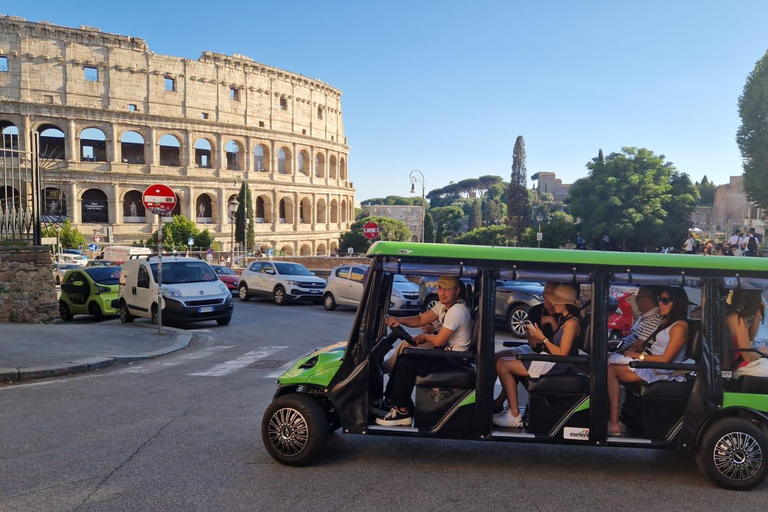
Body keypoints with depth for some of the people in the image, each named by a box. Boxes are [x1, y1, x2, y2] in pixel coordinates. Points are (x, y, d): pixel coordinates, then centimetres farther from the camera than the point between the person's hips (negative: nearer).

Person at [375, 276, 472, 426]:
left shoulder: (457, 310, -23)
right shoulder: (444, 304, 8)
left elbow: (438, 341, -23)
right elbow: (421, 319, 10)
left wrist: (425, 337, -1)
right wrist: (399, 320, -8)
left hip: (453, 360, -10)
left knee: (406, 364, -18)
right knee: (403, 357, 8)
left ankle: (402, 411, -7)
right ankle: (390, 399, 13)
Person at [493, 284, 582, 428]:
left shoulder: (572, 323, -13)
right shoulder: (562, 318, 17)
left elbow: (562, 354, -18)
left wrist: (543, 338, -13)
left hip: (557, 365, -10)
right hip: (549, 360, 10)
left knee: (503, 366, -16)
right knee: (502, 362, 6)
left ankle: (514, 416, -16)